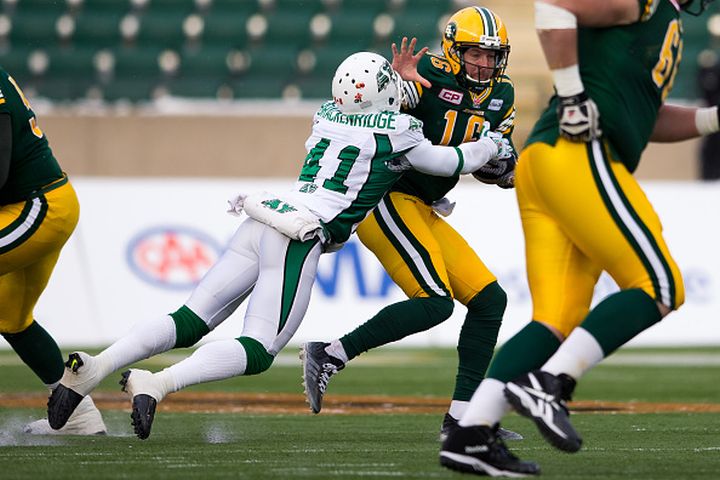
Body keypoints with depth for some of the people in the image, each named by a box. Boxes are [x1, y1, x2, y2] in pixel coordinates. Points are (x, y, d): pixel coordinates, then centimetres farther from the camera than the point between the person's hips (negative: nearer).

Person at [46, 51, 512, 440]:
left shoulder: (329, 118, 19)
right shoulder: (393, 134, 2)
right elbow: (448, 162, 18)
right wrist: (492, 147, 36)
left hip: (263, 220, 7)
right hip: (299, 240, -7)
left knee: (189, 324, 4)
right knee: (258, 351, -7)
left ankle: (93, 368, -13)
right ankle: (156, 384, -28)